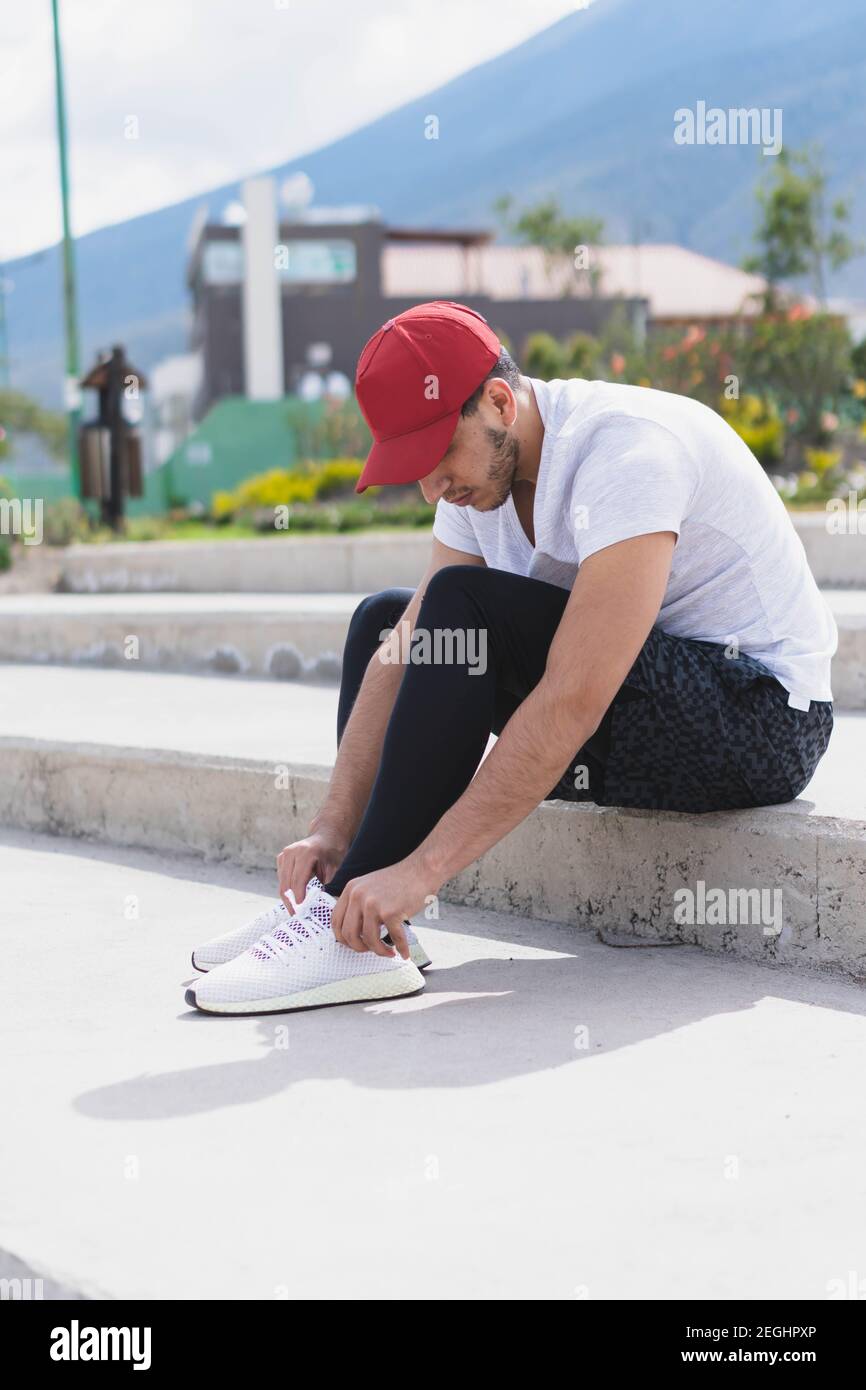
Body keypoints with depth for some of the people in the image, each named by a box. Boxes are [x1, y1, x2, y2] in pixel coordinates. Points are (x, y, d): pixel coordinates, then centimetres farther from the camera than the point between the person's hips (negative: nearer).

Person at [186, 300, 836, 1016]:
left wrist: (422, 868, -33)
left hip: (761, 714, -9)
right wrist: (332, 826, -11)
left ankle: (350, 936, -21)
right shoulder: (481, 466, 0)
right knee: (383, 619, 10)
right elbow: (404, 659, -1)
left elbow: (575, 701, -33)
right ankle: (341, 898, 0)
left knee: (464, 606, -26)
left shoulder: (622, 446, -26)